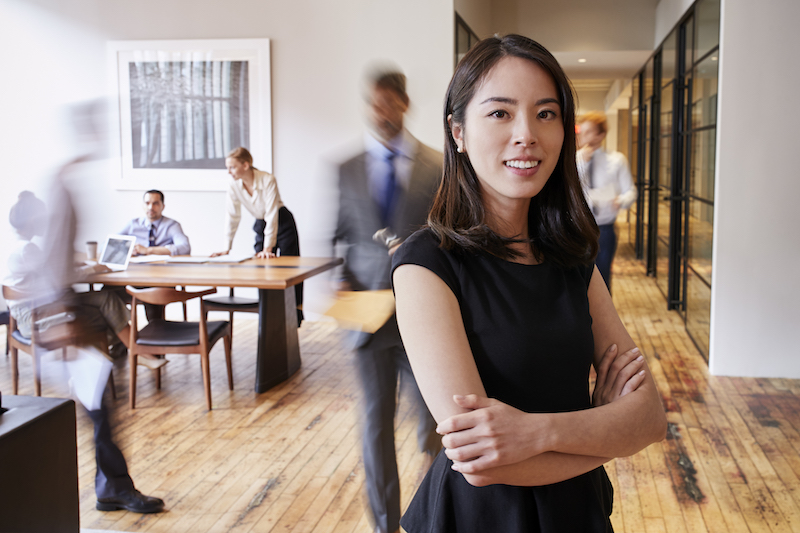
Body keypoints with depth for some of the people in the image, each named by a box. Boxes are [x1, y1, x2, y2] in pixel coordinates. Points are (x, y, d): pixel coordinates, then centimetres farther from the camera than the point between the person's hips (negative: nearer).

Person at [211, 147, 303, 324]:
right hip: (261, 225, 5)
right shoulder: (233, 185, -15)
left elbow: (272, 215, -29)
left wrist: (268, 248, -32)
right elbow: (232, 216, -9)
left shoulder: (268, 180, -28)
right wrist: (227, 248, -12)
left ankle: (296, 315, 10)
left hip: (283, 223, -4)